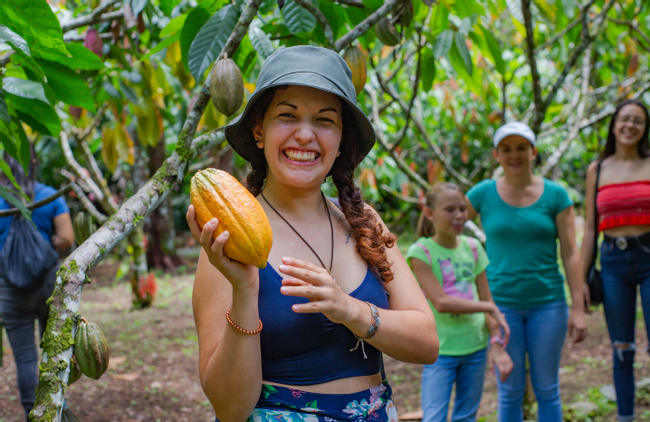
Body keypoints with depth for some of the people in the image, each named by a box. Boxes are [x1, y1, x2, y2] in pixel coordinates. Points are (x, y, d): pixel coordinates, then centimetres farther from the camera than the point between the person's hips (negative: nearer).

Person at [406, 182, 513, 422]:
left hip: (476, 348, 4)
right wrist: (490, 308, -12)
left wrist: (497, 345, -7)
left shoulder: (473, 247, 3)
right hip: (441, 351, -4)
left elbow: (486, 299, 3)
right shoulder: (420, 252, -11)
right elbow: (441, 302, -19)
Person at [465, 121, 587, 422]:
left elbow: (570, 254, -2)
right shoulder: (483, 193, -1)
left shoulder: (555, 195, -1)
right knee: (509, 390, 7)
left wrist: (578, 309, -6)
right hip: (501, 303, 0)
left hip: (548, 303, 0)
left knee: (547, 388, 9)